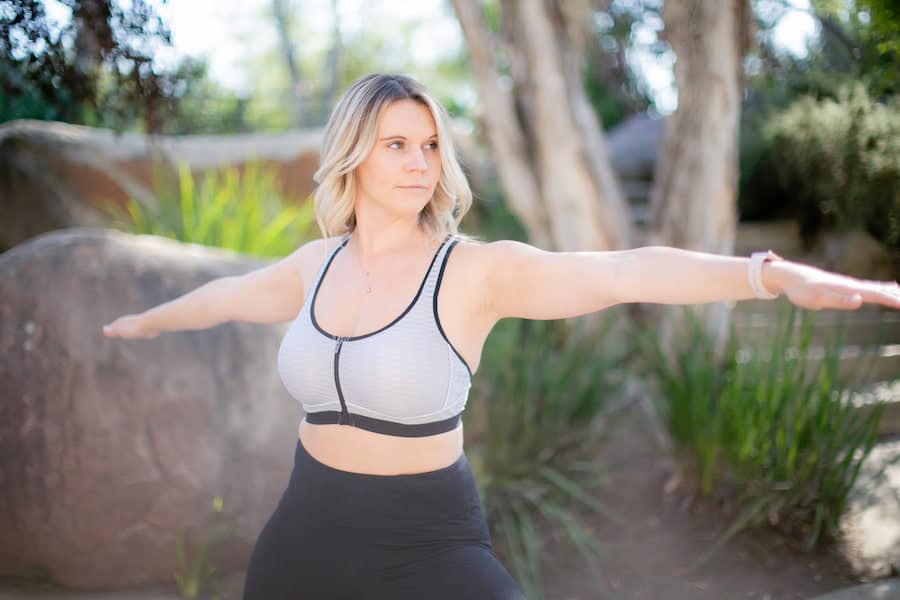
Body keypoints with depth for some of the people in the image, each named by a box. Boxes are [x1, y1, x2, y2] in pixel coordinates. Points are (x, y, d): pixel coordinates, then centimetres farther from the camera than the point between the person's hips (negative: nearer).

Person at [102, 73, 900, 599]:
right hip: (308, 533, 5)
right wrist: (148, 321, 42)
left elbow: (628, 273, -29)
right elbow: (230, 295, 23)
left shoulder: (476, 270, -14)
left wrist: (779, 274, -43)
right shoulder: (318, 264, 2)